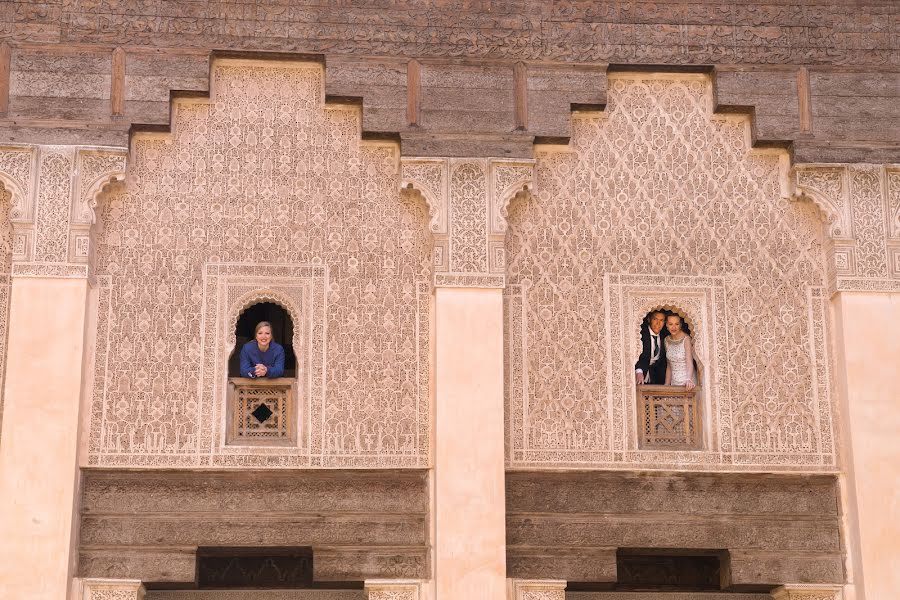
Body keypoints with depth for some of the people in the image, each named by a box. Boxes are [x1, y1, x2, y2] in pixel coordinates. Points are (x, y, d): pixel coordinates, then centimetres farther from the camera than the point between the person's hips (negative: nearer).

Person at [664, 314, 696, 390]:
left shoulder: (686, 339, -9)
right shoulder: (667, 340, 8)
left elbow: (689, 362, -20)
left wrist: (689, 380, -35)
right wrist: (666, 386, 9)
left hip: (685, 384, -5)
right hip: (673, 383, 5)